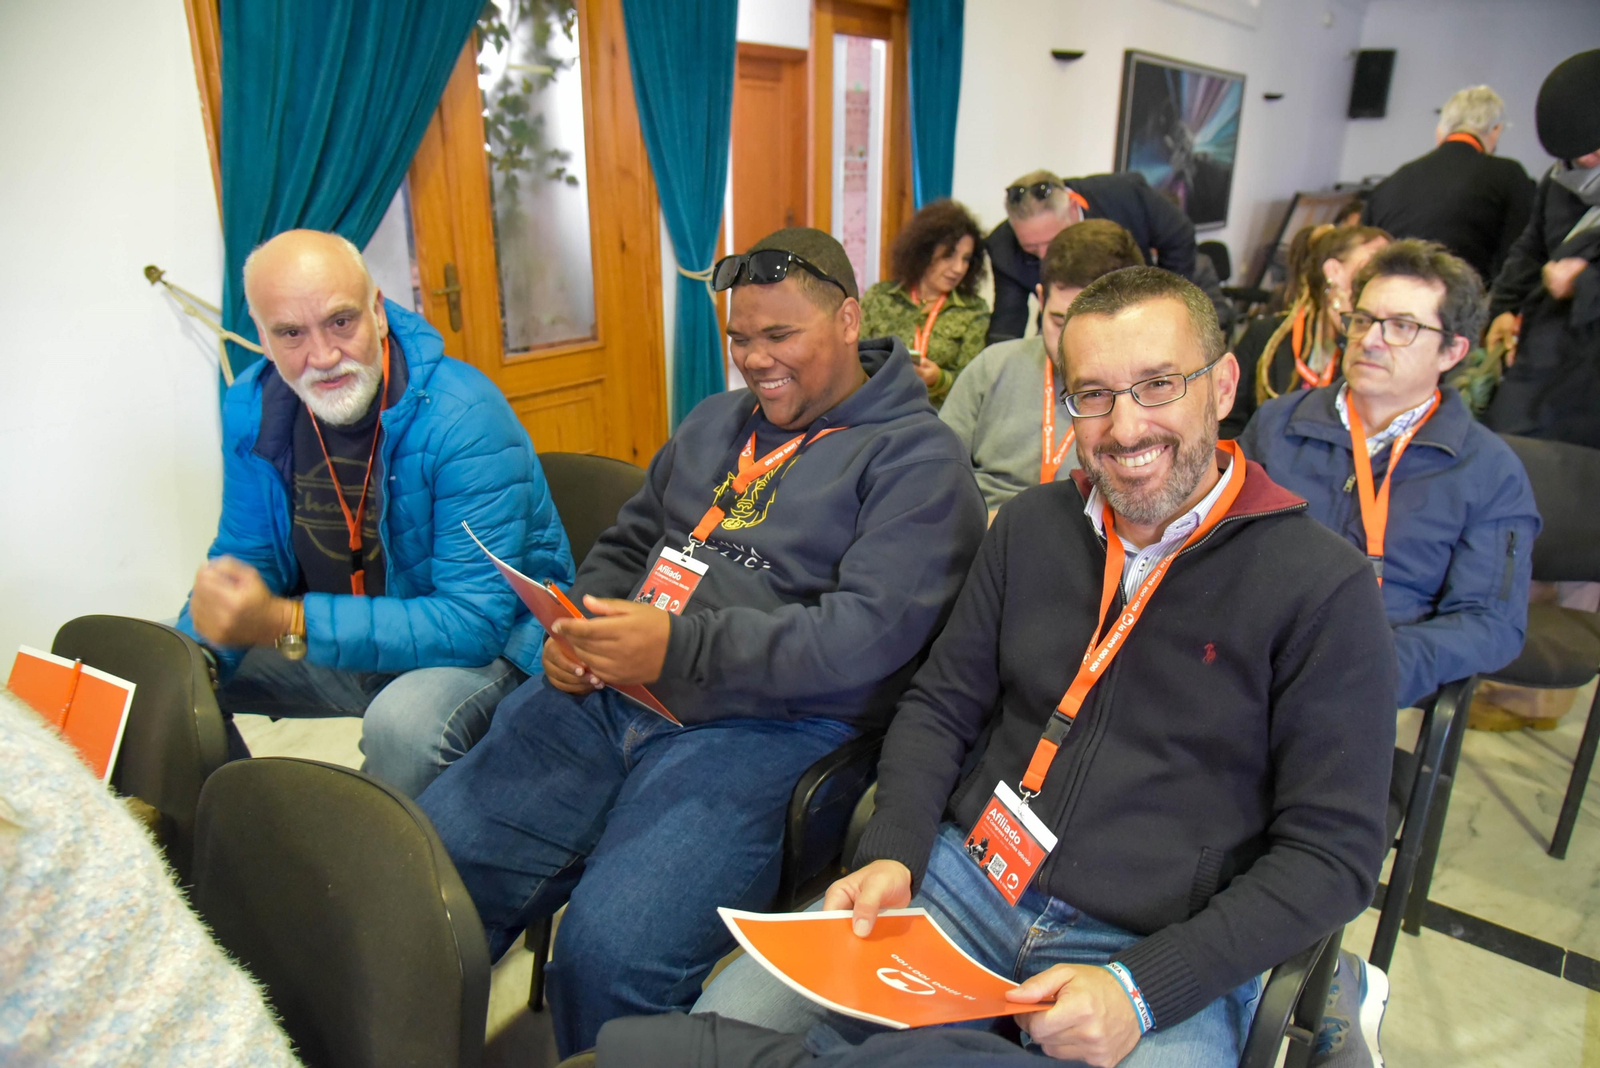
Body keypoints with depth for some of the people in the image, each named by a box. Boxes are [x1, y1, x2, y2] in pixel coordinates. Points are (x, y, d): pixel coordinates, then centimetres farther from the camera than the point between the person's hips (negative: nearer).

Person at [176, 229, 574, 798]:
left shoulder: (464, 420, -26)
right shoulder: (251, 409, -4)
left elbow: (473, 621, -28)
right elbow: (245, 558, 7)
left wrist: (286, 623, -33)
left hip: (483, 646, -6)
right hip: (336, 643, 7)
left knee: (404, 721, -36)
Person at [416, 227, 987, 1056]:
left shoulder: (915, 456, -1)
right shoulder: (716, 421, 22)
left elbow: (871, 633, -14)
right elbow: (625, 546, 28)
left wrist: (683, 648, -21)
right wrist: (577, 631, 6)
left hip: (768, 725, -6)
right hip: (606, 698, 7)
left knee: (609, 953, -26)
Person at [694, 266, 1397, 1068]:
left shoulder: (1326, 586, -8)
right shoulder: (1033, 525, 6)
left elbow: (1333, 850, -7)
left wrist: (1141, 988, -17)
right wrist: (892, 854, -5)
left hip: (1164, 951, -3)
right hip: (959, 877, 4)